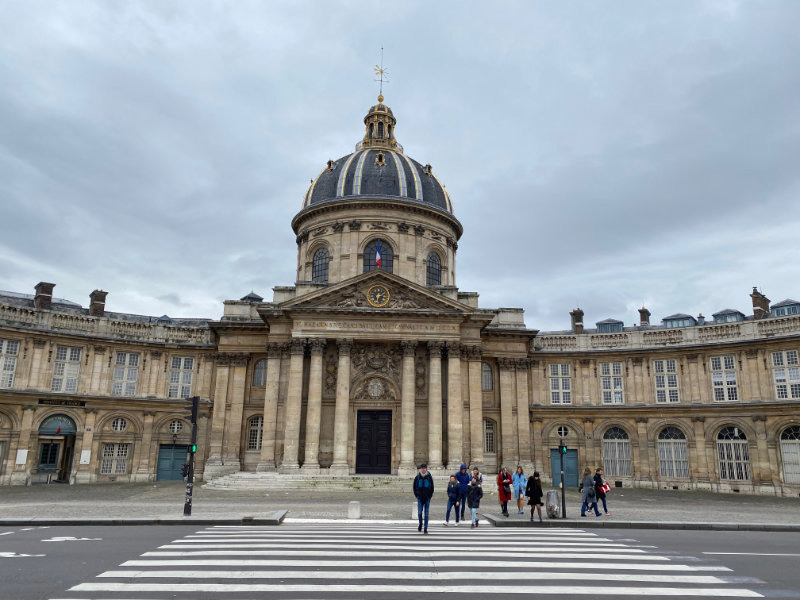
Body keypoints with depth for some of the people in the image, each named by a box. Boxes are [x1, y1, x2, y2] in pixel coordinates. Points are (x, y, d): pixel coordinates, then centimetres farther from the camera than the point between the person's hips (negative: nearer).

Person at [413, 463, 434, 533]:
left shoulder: (429, 477, -3)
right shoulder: (417, 477, -2)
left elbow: (432, 487, 3)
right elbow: (414, 487, 7)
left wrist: (430, 495, -1)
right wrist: (416, 495, 2)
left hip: (427, 498, 0)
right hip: (420, 498, 0)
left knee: (426, 514, 2)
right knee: (419, 512, -3)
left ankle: (425, 528, 10)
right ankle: (420, 524, 23)